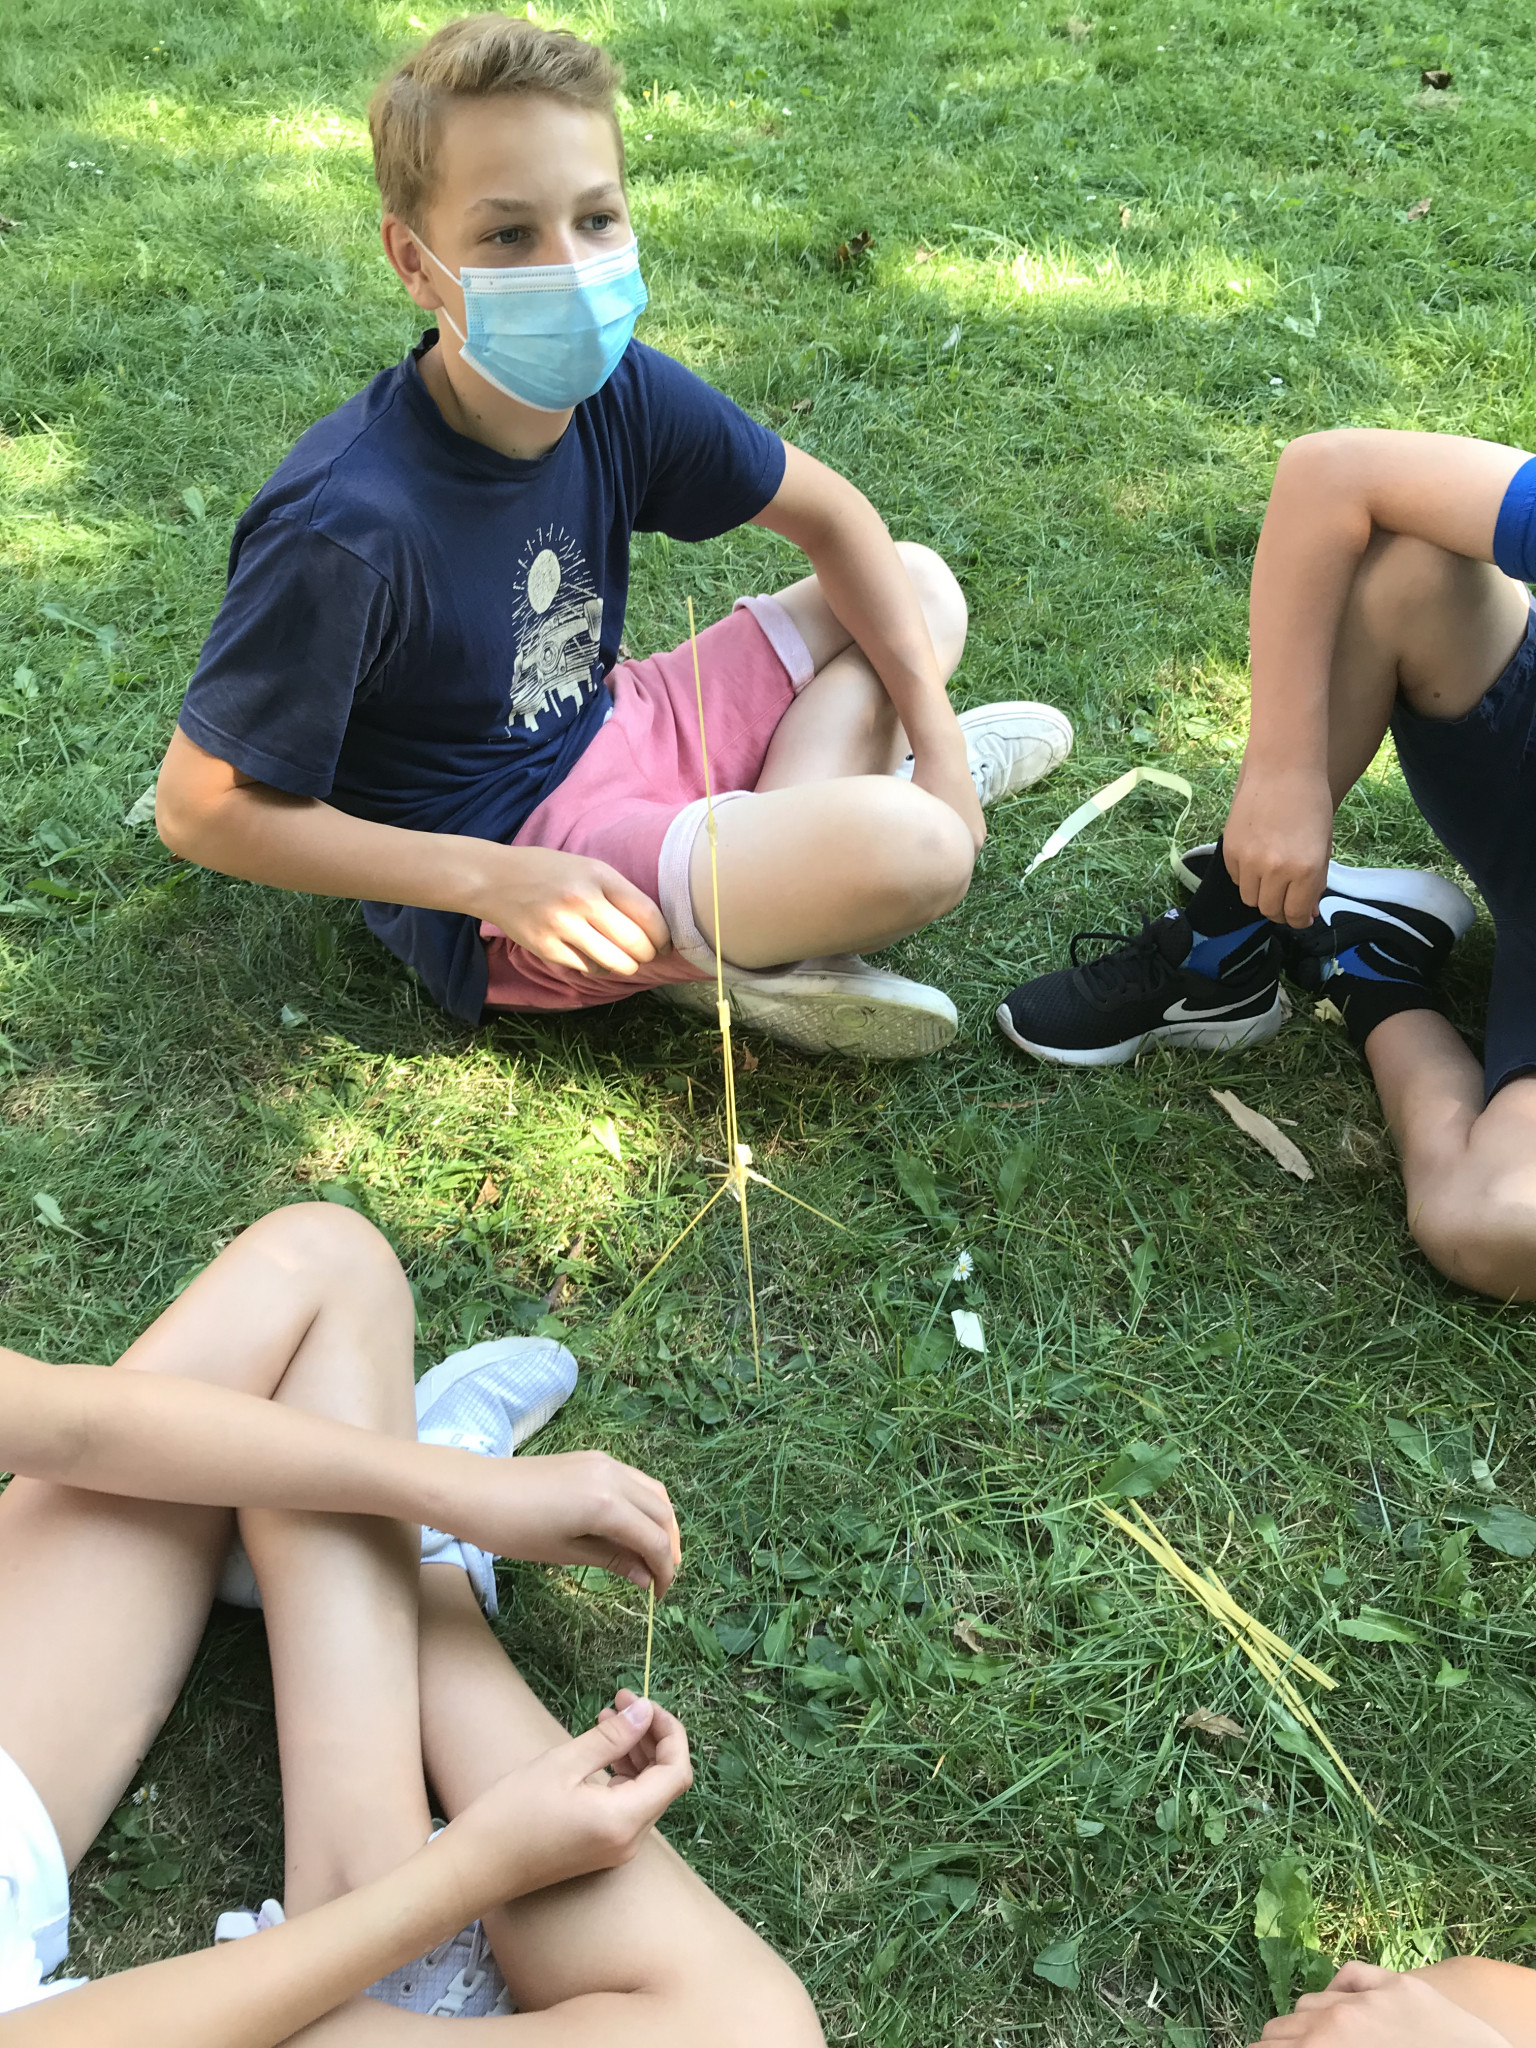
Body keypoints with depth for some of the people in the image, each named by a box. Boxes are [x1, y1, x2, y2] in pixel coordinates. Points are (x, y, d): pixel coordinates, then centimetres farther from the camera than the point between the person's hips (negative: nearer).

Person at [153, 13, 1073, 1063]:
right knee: (914, 852, -28)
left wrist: (935, 730, -4)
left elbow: (830, 514, 5)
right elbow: (202, 806, -21)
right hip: (496, 860, -8)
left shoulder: (621, 393, -10)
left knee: (920, 589, 9)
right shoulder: (347, 524, -28)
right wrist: (492, 879, -24)